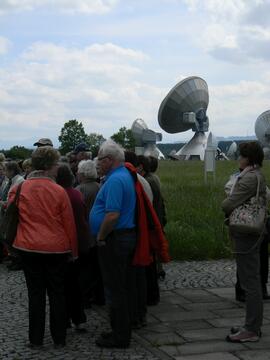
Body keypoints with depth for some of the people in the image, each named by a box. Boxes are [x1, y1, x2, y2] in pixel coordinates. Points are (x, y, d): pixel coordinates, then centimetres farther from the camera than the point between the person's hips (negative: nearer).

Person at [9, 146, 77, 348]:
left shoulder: (19, 190, -4)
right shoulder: (59, 191, -10)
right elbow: (69, 224, -6)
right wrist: (73, 251, 4)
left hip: (29, 248, 2)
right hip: (56, 249, -2)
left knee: (35, 294, 10)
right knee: (57, 294, 10)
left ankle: (36, 339, 16)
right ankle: (59, 339, 17)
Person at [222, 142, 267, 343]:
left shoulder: (249, 178, -19)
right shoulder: (259, 176, 14)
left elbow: (227, 205, -21)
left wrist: (229, 210, 2)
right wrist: (234, 208, 1)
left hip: (246, 235, -11)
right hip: (254, 232, 11)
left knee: (250, 282, -5)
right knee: (253, 281, 16)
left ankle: (251, 330, 0)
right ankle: (253, 326, 25)